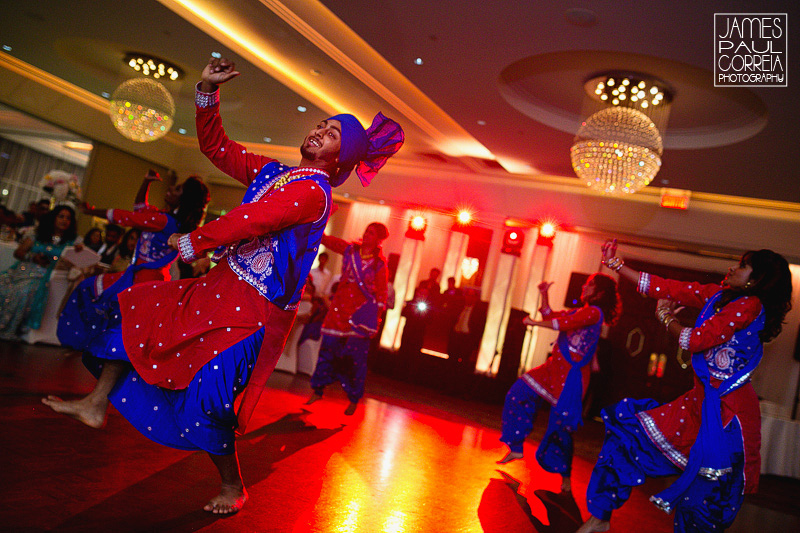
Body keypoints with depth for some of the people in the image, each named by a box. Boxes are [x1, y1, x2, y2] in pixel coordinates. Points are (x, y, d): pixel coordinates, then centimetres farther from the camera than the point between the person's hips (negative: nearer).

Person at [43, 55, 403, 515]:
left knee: (206, 396, -10)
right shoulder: (270, 171, 10)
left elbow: (249, 221, -22)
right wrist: (208, 92, 4)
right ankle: (97, 403, 23)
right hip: (221, 287, 9)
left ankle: (233, 488, 13)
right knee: (137, 309, 12)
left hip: (254, 308, -9)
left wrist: (193, 243, -9)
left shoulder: (313, 191, -17)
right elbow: (215, 146, 16)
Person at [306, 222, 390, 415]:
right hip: (340, 308, 3)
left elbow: (381, 293, 0)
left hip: (361, 312, -3)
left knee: (355, 355, 1)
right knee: (328, 348, 5)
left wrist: (376, 316, -7)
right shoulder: (350, 249, 6)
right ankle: (317, 391, 20)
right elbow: (326, 240, 6)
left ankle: (354, 400, 15)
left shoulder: (380, 264, -3)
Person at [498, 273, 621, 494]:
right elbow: (550, 316, 27)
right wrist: (544, 294, 16)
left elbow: (563, 323, -21)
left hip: (571, 376, -9)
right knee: (518, 395, 4)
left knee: (560, 425, -7)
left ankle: (565, 476, 12)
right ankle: (516, 448, 14)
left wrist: (533, 322, -12)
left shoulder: (594, 312, -11)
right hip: (554, 368, 10)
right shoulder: (580, 311, 18)